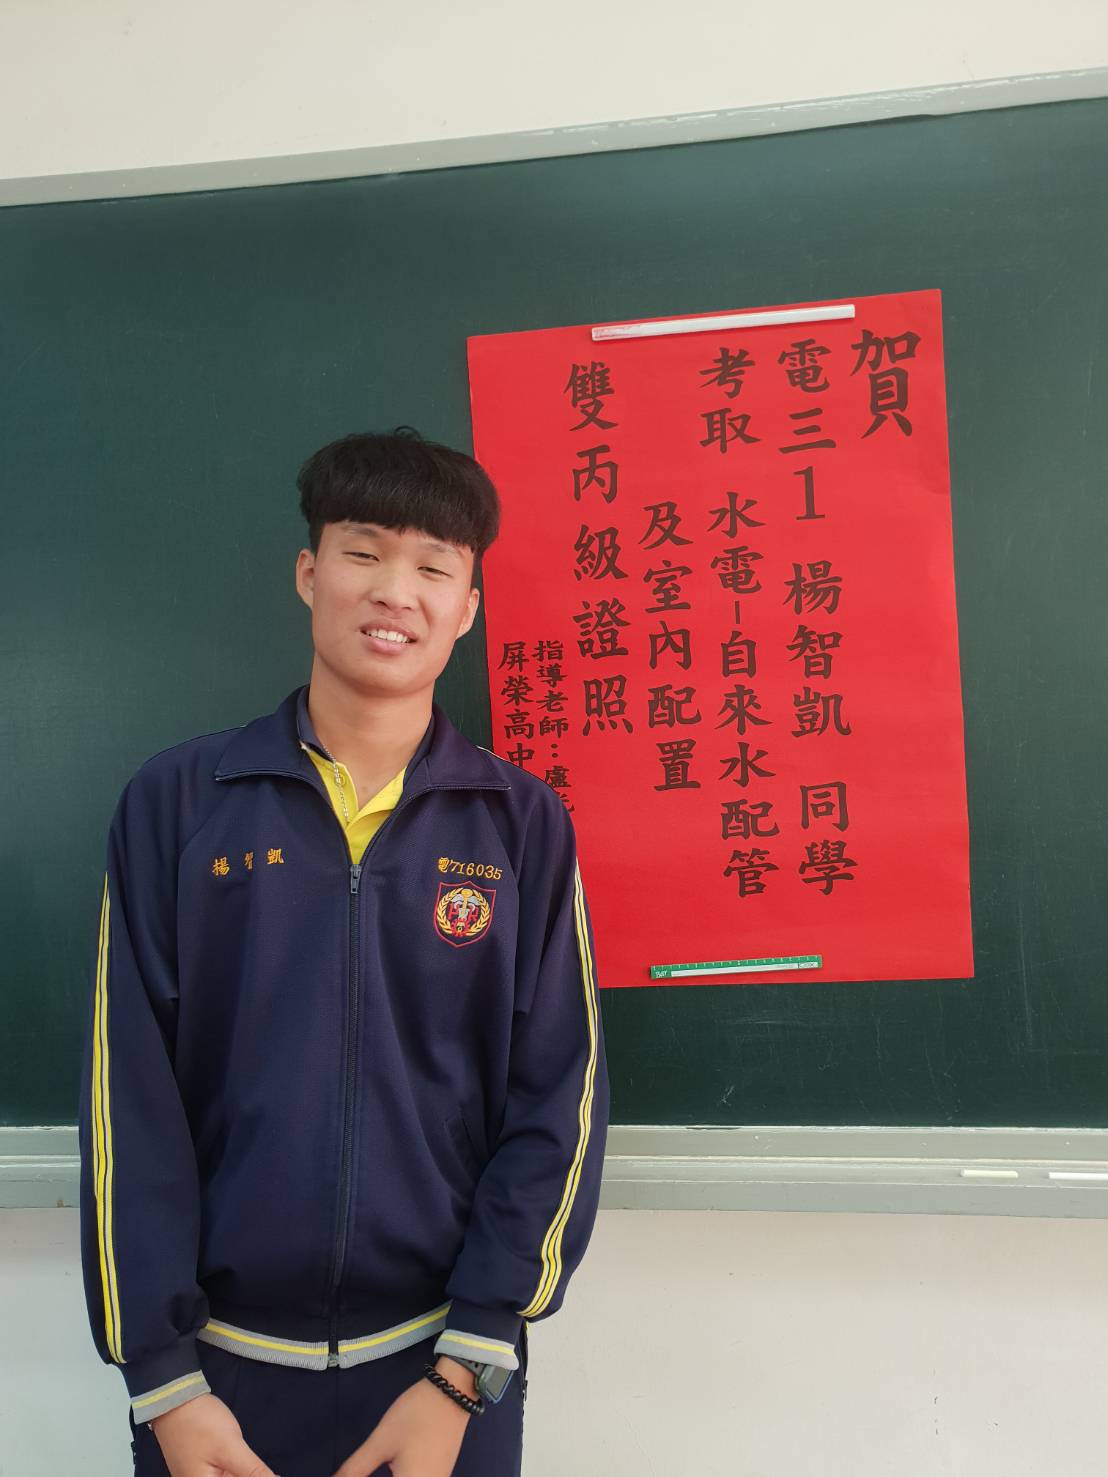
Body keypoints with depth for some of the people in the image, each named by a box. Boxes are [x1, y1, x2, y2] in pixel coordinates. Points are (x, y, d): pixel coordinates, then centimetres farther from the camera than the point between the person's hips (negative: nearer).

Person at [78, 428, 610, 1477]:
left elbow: (558, 1103, -5)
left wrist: (463, 1373, -8)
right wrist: (163, 1374, -6)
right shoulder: (177, 801, -4)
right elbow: (129, 1091, -5)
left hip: (441, 1364, 0)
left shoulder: (523, 825, -4)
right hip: (220, 1368, 0)